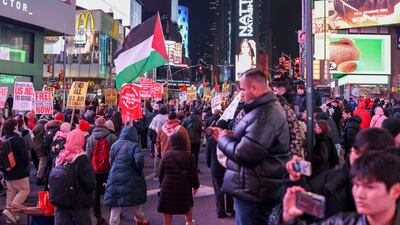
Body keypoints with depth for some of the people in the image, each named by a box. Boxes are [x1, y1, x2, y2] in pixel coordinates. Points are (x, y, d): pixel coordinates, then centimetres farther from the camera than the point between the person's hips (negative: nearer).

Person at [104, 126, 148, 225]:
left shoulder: (115, 145, 7)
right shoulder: (134, 145, -6)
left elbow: (111, 161, 7)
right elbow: (139, 160, -21)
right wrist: (139, 171, -4)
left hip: (115, 180, 3)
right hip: (131, 181, -2)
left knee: (114, 215, 6)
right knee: (136, 210, 21)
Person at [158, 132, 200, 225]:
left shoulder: (167, 154, -6)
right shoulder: (188, 156, -7)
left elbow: (161, 172, 2)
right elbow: (193, 173, -5)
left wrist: (162, 184, 19)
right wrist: (196, 185, 10)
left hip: (168, 187, -1)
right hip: (184, 187, 2)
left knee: (168, 214, 7)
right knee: (187, 205, 28)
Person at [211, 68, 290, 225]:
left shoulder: (265, 114, -24)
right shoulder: (267, 108, 14)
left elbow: (244, 154, -27)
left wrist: (223, 139, -10)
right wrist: (230, 136, 7)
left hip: (253, 193, -11)